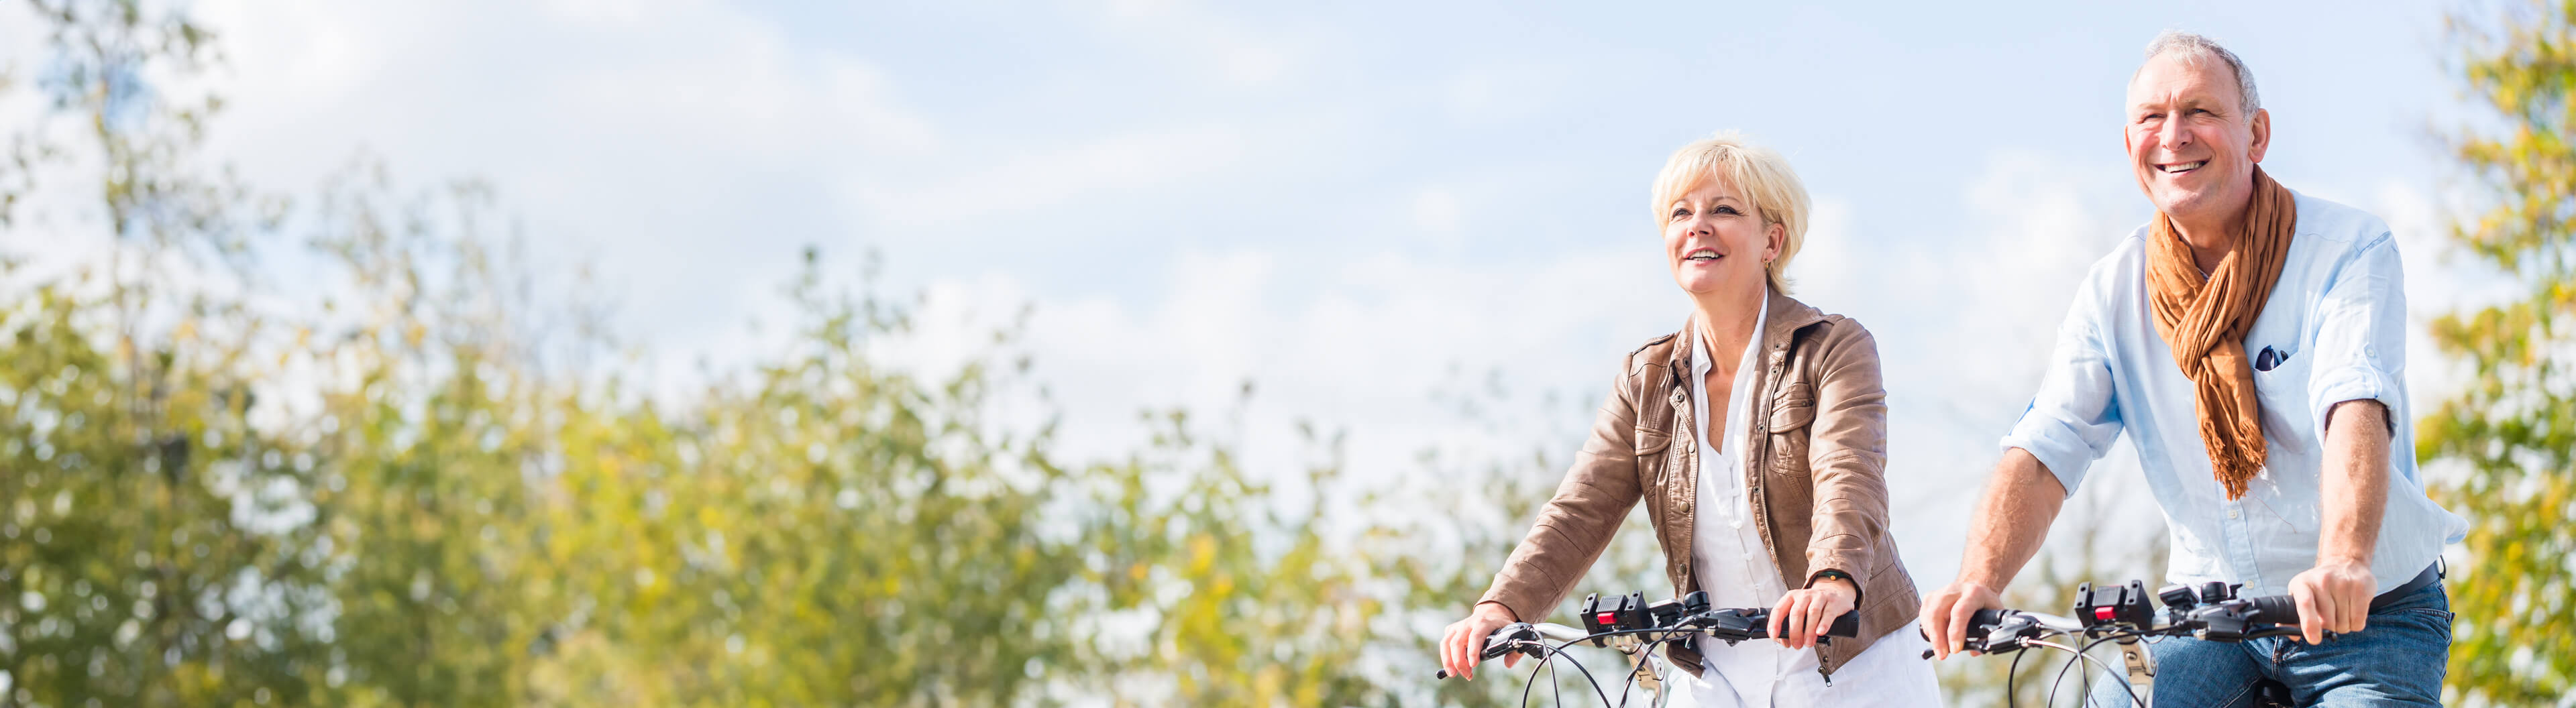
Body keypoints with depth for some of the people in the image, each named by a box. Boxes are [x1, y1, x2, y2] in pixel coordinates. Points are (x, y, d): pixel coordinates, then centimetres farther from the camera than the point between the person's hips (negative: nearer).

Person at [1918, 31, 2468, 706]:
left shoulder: (2349, 249, -11)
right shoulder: (2113, 290, 1)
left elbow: (2357, 409, -28)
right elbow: (2041, 452, -10)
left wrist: (2343, 565, -47)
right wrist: (1978, 581, -30)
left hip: (2370, 615, -3)